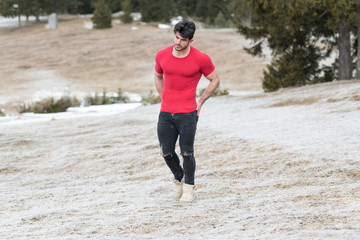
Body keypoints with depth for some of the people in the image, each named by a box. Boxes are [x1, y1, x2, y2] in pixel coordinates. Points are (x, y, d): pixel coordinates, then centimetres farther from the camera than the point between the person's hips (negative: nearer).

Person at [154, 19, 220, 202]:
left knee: (186, 153, -2)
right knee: (166, 153, 5)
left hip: (187, 114, -3)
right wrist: (164, 99, 13)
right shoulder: (162, 55, 2)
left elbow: (215, 80, 6)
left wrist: (200, 102, 2)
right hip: (166, 114, 3)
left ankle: (189, 187, 17)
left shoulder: (201, 58, -8)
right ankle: (179, 179, 31)